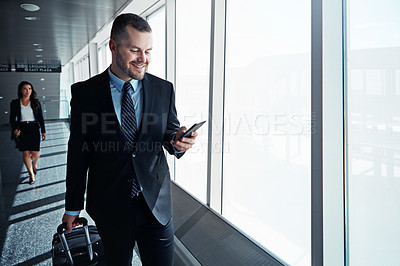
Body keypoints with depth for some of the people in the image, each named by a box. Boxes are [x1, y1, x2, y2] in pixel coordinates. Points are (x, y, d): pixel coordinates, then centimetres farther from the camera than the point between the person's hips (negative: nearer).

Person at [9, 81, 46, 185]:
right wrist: (14, 129, -14)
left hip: (34, 129, 0)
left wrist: (43, 131, 3)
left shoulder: (36, 103, 5)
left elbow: (40, 118, 7)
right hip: (21, 130, 0)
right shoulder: (15, 103, 4)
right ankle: (31, 173, 15)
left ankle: (34, 164, 31)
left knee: (35, 153, -5)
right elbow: (12, 118, 4)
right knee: (25, 153, -2)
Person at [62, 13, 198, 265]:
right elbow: (78, 152, -2)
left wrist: (178, 141, -20)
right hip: (110, 205, 0)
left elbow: (170, 134, 5)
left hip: (156, 203, 1)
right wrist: (73, 206, 5)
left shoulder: (164, 89, -3)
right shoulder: (85, 93, -6)